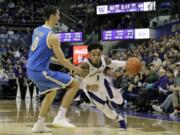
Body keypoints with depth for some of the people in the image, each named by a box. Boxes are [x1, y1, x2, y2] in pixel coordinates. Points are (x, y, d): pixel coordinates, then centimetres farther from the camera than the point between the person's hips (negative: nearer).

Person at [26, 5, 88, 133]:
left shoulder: (37, 30, 11)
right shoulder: (52, 37, -16)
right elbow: (62, 60, -11)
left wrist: (57, 61, 25)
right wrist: (76, 69, 5)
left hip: (31, 70, 9)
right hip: (41, 71, -9)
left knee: (51, 92, 31)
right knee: (74, 84, -4)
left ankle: (40, 124, 30)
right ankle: (60, 117, -7)